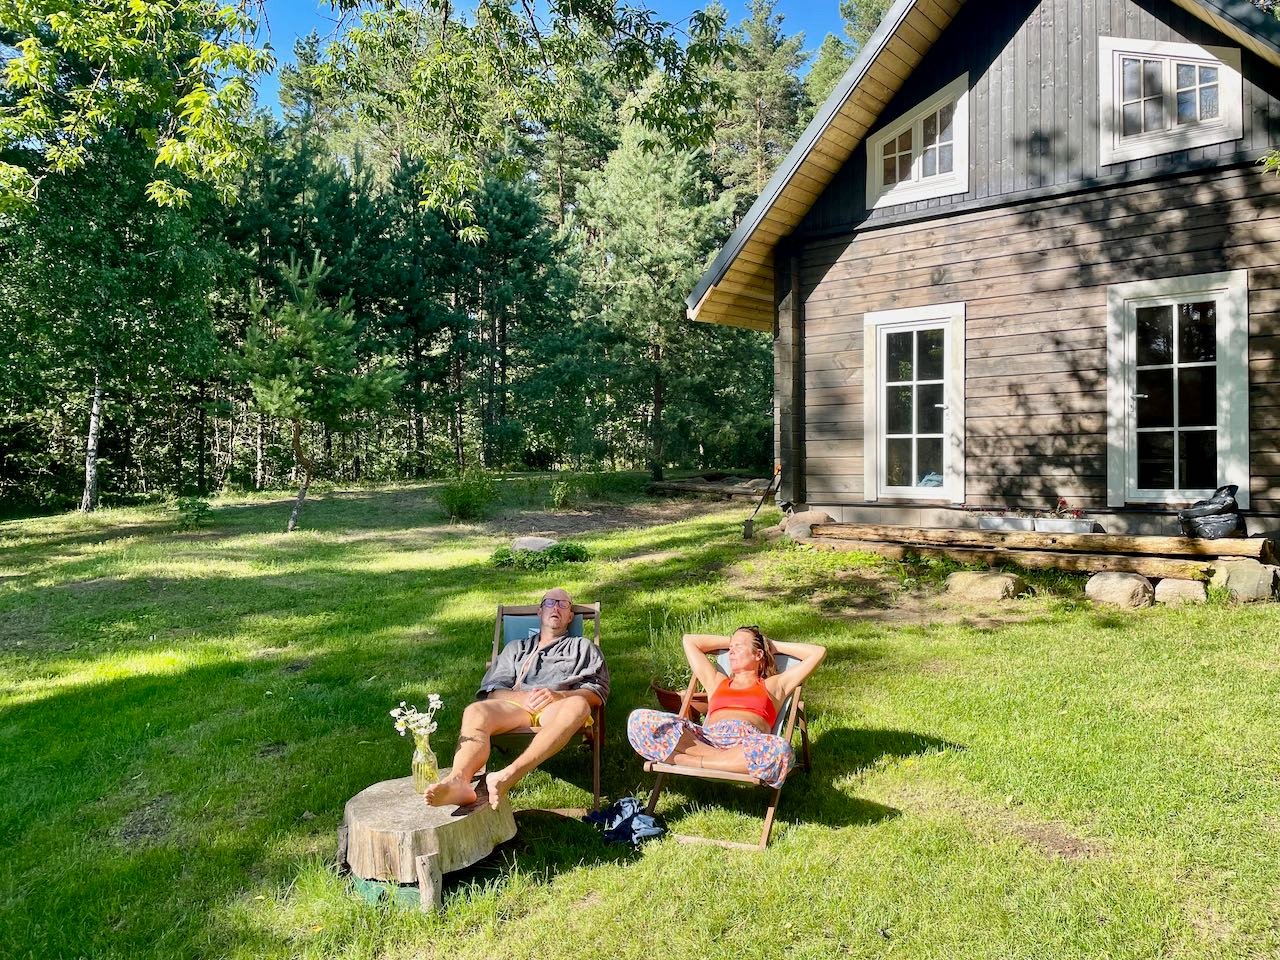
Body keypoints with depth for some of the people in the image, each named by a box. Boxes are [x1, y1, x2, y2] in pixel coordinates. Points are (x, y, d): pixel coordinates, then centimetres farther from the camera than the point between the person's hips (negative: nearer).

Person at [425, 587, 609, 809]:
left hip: (557, 708, -2)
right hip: (516, 706, 2)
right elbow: (492, 690, 17)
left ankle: (507, 777, -55)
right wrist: (524, 697, -6)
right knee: (475, 711, -31)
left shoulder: (583, 647, 29)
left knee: (578, 705, -39)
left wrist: (558, 695, -8)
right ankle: (458, 780, -57)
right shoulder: (516, 648, 33)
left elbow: (598, 692, 12)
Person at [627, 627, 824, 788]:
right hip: (707, 738, 2)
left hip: (747, 743, -1)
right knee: (639, 720, -22)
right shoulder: (716, 682, 37)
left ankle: (688, 760, -31)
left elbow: (818, 652, 29)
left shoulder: (774, 685, 30)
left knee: (779, 750, -41)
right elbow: (689, 640, 43)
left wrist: (774, 646, 36)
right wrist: (729, 641, 45)